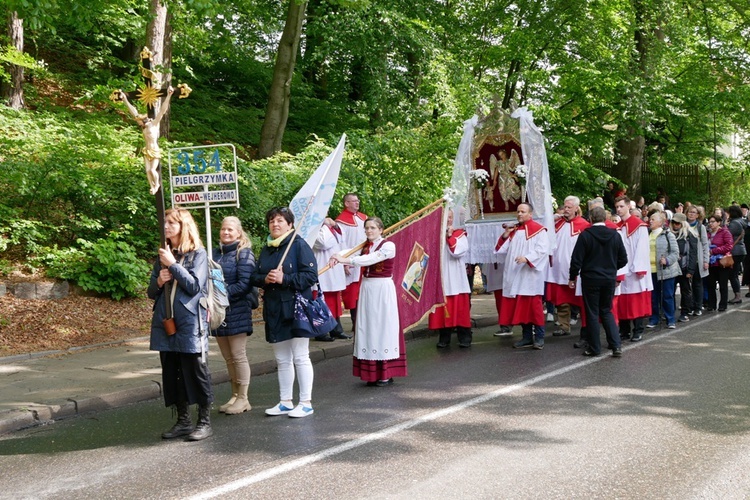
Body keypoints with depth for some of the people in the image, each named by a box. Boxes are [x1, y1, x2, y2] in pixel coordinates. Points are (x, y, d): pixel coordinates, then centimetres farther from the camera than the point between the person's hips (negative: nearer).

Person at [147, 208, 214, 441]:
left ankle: (205, 422, 9)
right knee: (172, 373, 9)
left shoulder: (198, 254, -3)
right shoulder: (163, 255, 13)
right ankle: (183, 420, 19)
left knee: (196, 371, 0)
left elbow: (194, 285, -14)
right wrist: (158, 282, -6)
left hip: (190, 323, -6)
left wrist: (173, 265, -15)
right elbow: (151, 292, 16)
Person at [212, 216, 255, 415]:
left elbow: (244, 284, -14)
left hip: (237, 312, -6)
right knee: (228, 357, 13)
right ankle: (235, 395, 23)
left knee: (238, 356, -1)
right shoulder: (216, 253, 12)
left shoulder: (244, 253, -7)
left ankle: (243, 398, 9)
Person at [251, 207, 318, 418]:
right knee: (282, 359, 13)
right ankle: (285, 402, 22)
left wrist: (284, 279, -21)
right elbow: (254, 277, 12)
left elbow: (311, 275, -15)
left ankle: (306, 403, 6)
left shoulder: (299, 245, -8)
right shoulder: (266, 249, 13)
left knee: (300, 357, -2)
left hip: (296, 310, -7)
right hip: (274, 311, 7)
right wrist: (265, 279, -10)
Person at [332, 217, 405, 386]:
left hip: (382, 289, -7)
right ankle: (372, 374, 11)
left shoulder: (388, 245, -8)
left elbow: (371, 258, -23)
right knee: (368, 328, 5)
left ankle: (386, 374, 0)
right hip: (367, 288, 7)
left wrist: (346, 260, -31)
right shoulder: (365, 246, 14)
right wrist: (338, 257, -20)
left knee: (383, 327, -5)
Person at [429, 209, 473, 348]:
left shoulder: (460, 234, 5)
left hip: (455, 279, -2)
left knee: (459, 309, -2)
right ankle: (444, 338, 10)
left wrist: (450, 236, -9)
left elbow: (458, 251, -10)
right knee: (442, 309, 2)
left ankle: (464, 338, 4)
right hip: (440, 278, 2)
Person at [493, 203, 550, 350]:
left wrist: (527, 258, -25)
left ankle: (539, 337, 2)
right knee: (520, 306, 6)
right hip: (515, 275, 7)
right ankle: (527, 337, 13)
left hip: (531, 275, -7)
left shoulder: (538, 229, -3)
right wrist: (505, 235, 1)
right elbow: (502, 249, 16)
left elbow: (542, 249, -14)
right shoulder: (514, 230, 17)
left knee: (534, 305, -5)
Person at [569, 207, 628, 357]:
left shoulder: (585, 235, -12)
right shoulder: (615, 235, 0)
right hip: (610, 279, 4)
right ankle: (616, 345, 6)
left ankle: (594, 348, 10)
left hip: (590, 279, -4)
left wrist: (572, 277, 1)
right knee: (607, 311, 16)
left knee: (592, 313, 5)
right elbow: (623, 259, 6)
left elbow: (576, 259, -12)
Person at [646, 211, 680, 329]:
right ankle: (654, 319, 19)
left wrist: (667, 260, -20)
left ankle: (670, 320, 10)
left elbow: (675, 252, -5)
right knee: (653, 296, 8)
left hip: (665, 270, -4)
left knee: (667, 296, 2)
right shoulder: (648, 235, 11)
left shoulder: (668, 235, -3)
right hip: (651, 270, 4)